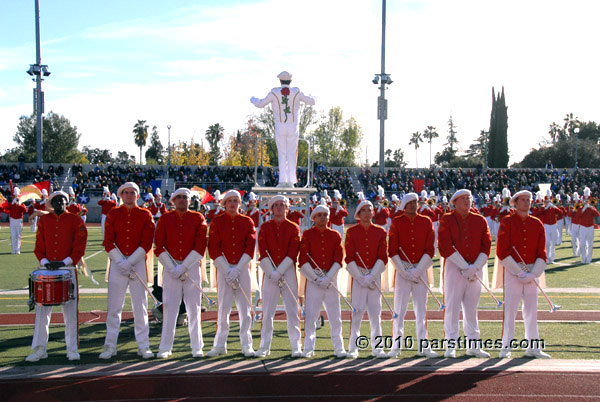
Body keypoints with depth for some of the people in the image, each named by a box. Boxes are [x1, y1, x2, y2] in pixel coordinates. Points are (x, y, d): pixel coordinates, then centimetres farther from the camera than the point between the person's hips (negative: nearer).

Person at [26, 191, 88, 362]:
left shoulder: (75, 220, 2)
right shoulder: (43, 220, 9)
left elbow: (80, 247, -2)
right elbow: (39, 246, 9)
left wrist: (65, 262, -13)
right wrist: (44, 262, -8)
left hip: (68, 270, -2)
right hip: (47, 270, 2)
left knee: (70, 310, 1)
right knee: (42, 310, 0)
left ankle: (72, 349, 9)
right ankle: (39, 349, 9)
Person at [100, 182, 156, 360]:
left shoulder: (145, 215, 4)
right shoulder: (113, 214, 6)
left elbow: (147, 243, -3)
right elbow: (108, 242, 1)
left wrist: (129, 262, -12)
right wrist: (120, 261, -12)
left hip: (138, 263, -1)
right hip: (117, 263, 1)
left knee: (140, 307, 3)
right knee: (114, 307, 2)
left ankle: (143, 346, 10)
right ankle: (110, 346, 11)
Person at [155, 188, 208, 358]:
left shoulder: (198, 218, 4)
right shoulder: (165, 219, 6)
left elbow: (201, 246, -3)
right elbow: (159, 246, 1)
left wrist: (183, 267, -10)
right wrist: (172, 268, -9)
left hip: (192, 268, 0)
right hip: (171, 268, 0)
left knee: (194, 308, 2)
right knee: (169, 307, -1)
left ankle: (197, 347, 10)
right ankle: (165, 348, 7)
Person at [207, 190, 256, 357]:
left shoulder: (247, 222, 6)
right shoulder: (217, 221, 4)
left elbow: (250, 248, 0)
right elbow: (214, 248, -2)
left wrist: (237, 270, -9)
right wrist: (227, 270, -10)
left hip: (243, 268, 1)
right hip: (223, 268, -1)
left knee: (244, 307, 1)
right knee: (223, 307, 0)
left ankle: (246, 345, 8)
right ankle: (220, 345, 9)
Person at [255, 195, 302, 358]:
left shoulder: (293, 228, 6)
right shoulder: (265, 227, 7)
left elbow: (293, 253, -3)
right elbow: (263, 252, 0)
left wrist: (279, 272, -13)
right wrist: (272, 272, -12)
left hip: (288, 272, 0)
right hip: (270, 273, 0)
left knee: (292, 311, 0)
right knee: (267, 312, 1)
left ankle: (296, 346, 6)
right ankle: (264, 346, 7)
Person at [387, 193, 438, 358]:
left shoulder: (426, 222, 6)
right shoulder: (396, 222, 2)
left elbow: (429, 250, 2)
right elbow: (392, 250, -2)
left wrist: (417, 270, -8)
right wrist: (404, 272, -9)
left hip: (421, 269, 2)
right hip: (402, 269, -1)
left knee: (421, 310, 4)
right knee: (399, 309, -2)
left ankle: (423, 346, 10)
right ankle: (396, 346, 4)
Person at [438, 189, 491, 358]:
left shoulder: (480, 221, 10)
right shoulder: (446, 220, 0)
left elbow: (486, 246, 4)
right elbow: (445, 247, -9)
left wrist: (475, 268, -9)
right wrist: (465, 267, -14)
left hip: (476, 269, 4)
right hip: (454, 267, -3)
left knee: (471, 307, 10)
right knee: (452, 306, -5)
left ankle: (473, 345, 16)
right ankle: (451, 345, 0)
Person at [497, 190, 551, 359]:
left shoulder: (537, 224, 8)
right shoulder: (507, 222, -3)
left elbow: (542, 253, 5)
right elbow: (502, 251, -9)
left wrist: (533, 274, -8)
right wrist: (519, 272, -14)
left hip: (532, 272, 4)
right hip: (512, 270, -4)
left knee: (531, 309, 8)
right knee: (510, 309, -3)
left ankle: (533, 347, 16)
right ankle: (506, 347, 3)